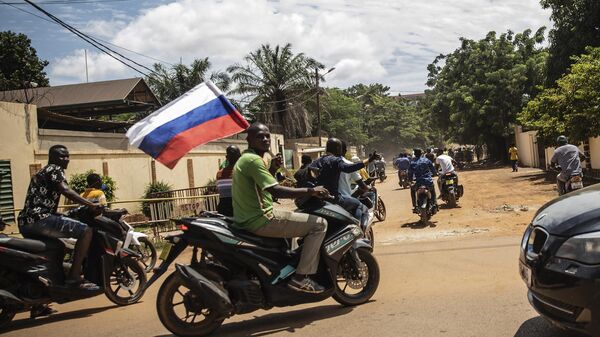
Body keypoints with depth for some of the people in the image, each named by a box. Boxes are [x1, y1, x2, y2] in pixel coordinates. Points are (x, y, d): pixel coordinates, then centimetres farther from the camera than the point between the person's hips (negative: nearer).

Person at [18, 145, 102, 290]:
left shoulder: (41, 172, 28)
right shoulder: (55, 169, -1)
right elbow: (66, 191, -21)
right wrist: (90, 205, -28)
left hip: (26, 222, 11)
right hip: (39, 219, -11)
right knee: (86, 230, -17)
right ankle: (74, 277, -21)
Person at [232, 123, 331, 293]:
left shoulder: (245, 159, 17)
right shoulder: (253, 160, -16)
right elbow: (276, 190, -26)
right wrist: (311, 191, -21)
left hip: (248, 219, 11)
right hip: (261, 220, -11)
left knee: (306, 219, 32)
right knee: (319, 224, -11)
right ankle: (300, 277, -8)